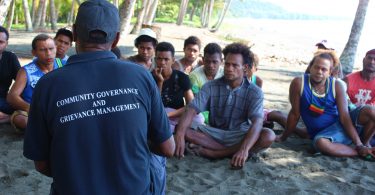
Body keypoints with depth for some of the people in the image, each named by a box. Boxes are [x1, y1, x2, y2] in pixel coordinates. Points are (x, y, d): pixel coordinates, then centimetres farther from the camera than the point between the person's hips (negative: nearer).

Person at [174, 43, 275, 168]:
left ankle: (214, 152, -27)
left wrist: (244, 149, -42)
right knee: (182, 130, -24)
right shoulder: (211, 87, -6)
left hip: (239, 136, -1)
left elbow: (257, 123, -24)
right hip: (214, 134, 1)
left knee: (268, 136, -31)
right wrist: (179, 135, -38)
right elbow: (192, 110, -18)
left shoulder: (255, 92, -10)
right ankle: (232, 151, -23)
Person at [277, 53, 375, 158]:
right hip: (323, 133, -2)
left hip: (341, 124, 2)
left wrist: (360, 145, -21)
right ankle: (361, 153, -16)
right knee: (320, 143, -38)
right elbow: (295, 114, -6)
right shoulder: (299, 83, -15)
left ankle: (364, 144, 7)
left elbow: (344, 117, -15)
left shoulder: (337, 86, -11)